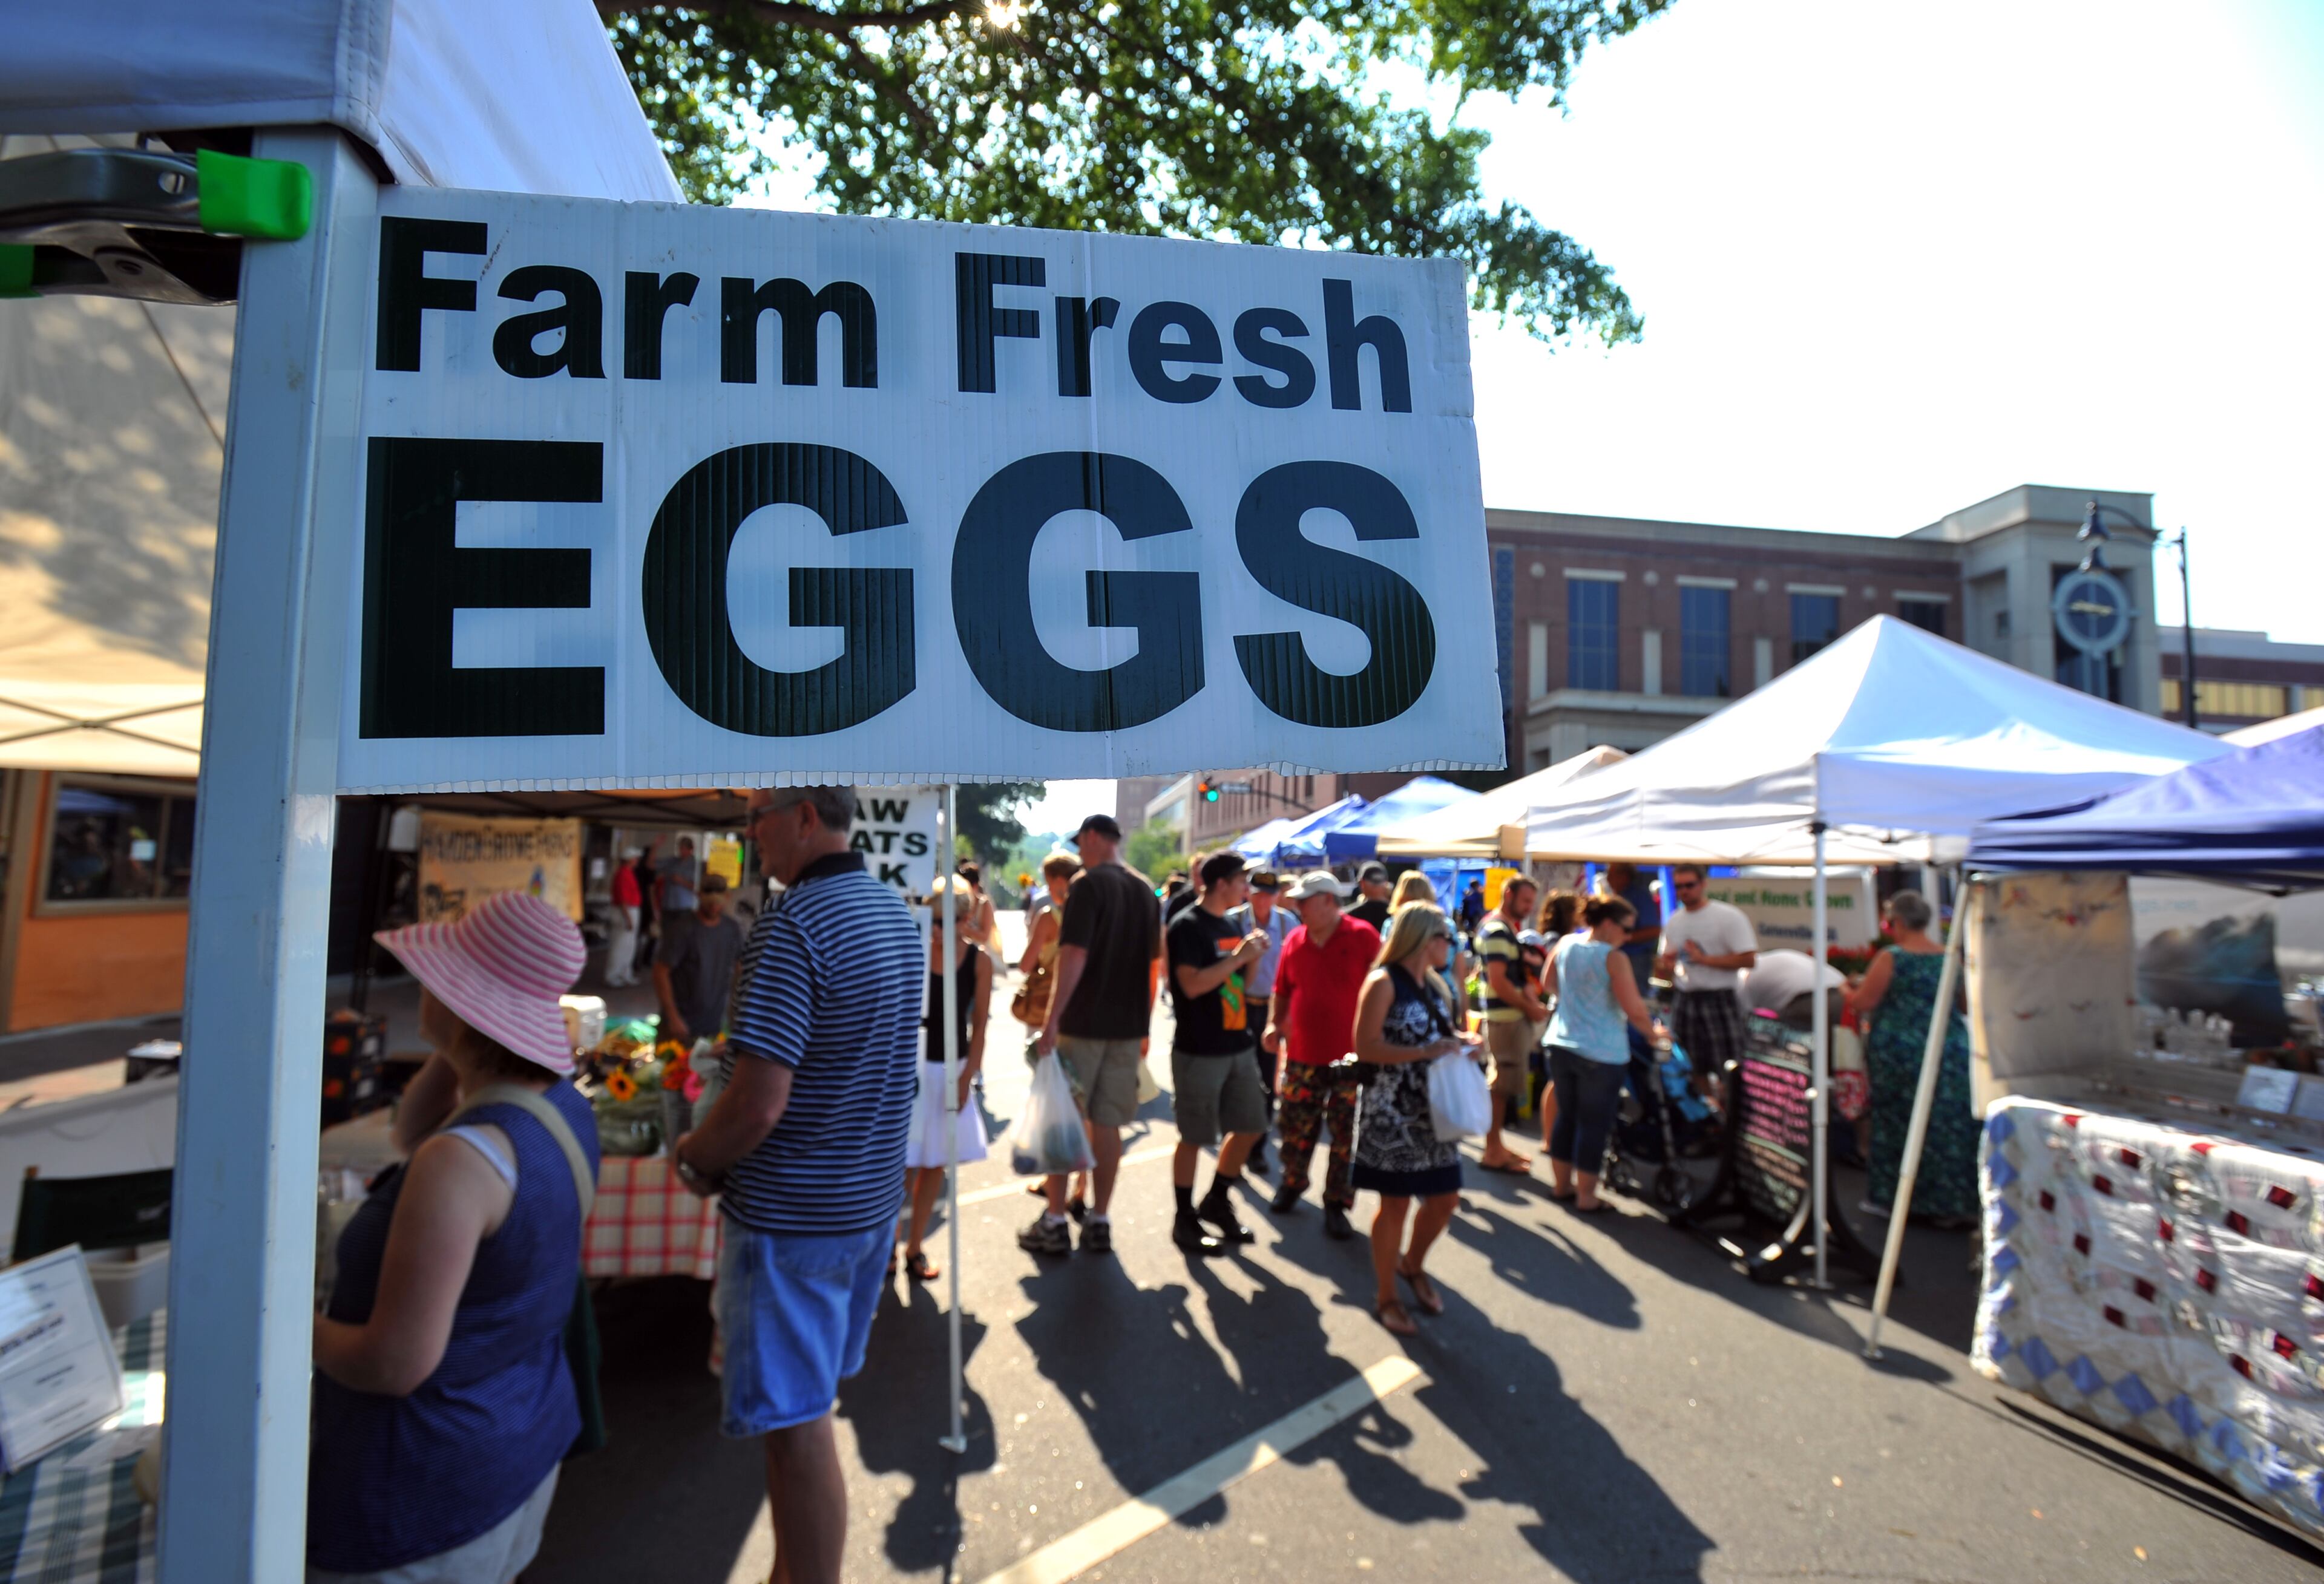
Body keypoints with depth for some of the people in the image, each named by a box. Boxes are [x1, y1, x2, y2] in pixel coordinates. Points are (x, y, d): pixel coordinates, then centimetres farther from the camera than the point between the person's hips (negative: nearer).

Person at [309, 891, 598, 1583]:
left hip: (431, 1477, -7)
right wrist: (456, 1053, -5)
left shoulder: (463, 1161, -32)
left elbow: (396, 1363, -27)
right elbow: (412, 1130, 11)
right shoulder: (563, 1105, -7)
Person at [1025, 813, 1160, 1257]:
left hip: (1082, 1023, -6)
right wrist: (1144, 1024, 22)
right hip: (1128, 1026, 6)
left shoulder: (1089, 884, -11)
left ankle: (1055, 1223, 14)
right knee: (1108, 1124, 11)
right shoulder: (1145, 890, 10)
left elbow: (1075, 956, -19)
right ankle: (1099, 1222, 18)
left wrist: (1052, 1020, -17)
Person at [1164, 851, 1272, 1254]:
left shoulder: (1234, 926, 11)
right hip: (1199, 1051, -8)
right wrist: (1239, 956, -19)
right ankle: (1185, 1220, 20)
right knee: (1194, 1137, 4)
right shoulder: (1188, 926, -13)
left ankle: (1217, 1201, 32)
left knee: (1250, 1127, 13)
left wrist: (1253, 957, -1)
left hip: (1239, 1046, 8)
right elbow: (1192, 984, -23)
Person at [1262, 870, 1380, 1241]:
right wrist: (1274, 1024, 1)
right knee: (1294, 1128, 12)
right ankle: (1292, 1184, 35)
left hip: (1352, 1057, -4)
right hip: (1302, 1055, 4)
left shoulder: (1362, 936, -8)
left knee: (1347, 1137, 5)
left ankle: (1336, 1204, 20)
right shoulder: (1295, 941, 5)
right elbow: (1282, 992, 14)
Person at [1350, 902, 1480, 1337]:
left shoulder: (1435, 983, 10)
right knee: (1396, 1205, 3)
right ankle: (1385, 1297, 23)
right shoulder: (1384, 982, -14)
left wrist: (1459, 1042, -1)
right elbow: (1365, 1047, -20)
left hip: (1432, 1109, 8)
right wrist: (1426, 1052, -23)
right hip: (1394, 1112, -8)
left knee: (1445, 1199, 14)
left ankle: (1411, 1265, 40)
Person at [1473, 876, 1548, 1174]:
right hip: (1506, 1018, -10)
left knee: (1504, 1085, 16)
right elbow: (1498, 982, -22)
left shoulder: (1509, 929, 16)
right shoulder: (1497, 931, -16)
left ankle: (1497, 1145, 27)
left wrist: (1531, 1002, 4)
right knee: (1501, 1087, -3)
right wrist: (1531, 1008, -15)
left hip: (1516, 1017, 10)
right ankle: (1493, 1152, 5)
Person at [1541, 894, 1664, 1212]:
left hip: (1561, 1046, 6)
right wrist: (1653, 1032, -2)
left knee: (1566, 1117, 17)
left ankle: (1561, 1185, 28)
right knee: (1594, 1124, 5)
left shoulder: (1565, 945, 2)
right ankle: (1586, 1197, 13)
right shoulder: (1614, 957, -17)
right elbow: (1634, 1009, -20)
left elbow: (1549, 981, 18)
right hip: (1601, 1054, -6)